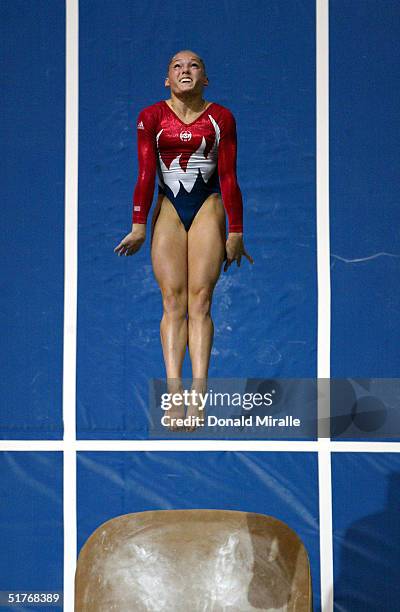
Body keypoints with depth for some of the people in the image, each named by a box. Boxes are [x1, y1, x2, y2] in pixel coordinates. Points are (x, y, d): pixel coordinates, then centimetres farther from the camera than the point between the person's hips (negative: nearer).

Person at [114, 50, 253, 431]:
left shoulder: (220, 117, 4)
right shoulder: (151, 117, 5)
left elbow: (229, 178, 3)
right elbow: (145, 175, 2)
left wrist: (235, 232, 1)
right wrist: (138, 226, -2)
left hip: (208, 209, -1)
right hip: (168, 211, 1)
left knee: (200, 301, -8)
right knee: (173, 302, -6)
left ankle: (198, 396, -10)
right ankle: (174, 395, -10)